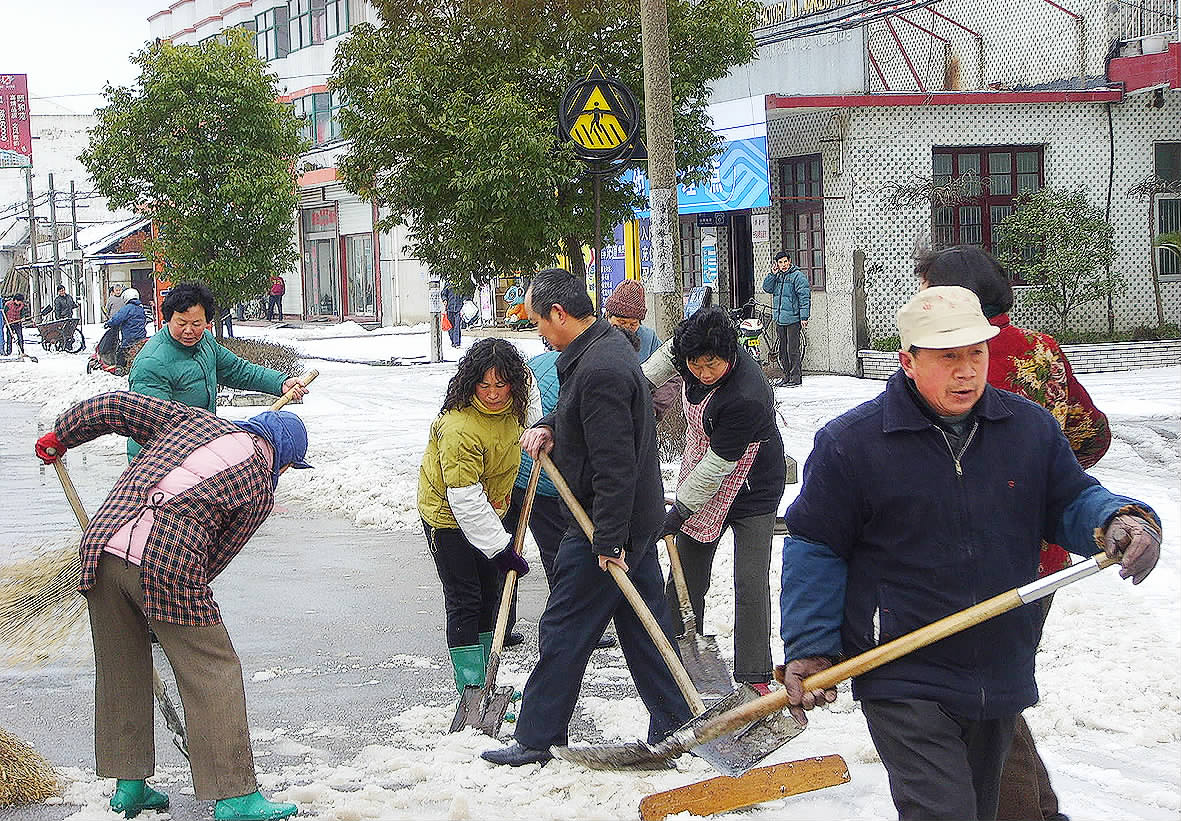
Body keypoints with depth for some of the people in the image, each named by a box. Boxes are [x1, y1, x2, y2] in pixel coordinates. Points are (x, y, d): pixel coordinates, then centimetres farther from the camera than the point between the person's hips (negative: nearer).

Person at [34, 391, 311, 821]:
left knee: (119, 670, 17)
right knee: (212, 673, 4)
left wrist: (59, 436, 33)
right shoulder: (259, 490, 9)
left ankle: (128, 787, 26)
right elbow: (216, 557, 10)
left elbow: (111, 406, 19)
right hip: (166, 562, -6)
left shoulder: (193, 418, 20)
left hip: (102, 544, 6)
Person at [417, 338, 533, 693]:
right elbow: (464, 497, -32)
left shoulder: (511, 405, -11)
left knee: (489, 595, 14)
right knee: (464, 601, -7)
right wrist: (501, 547, -29)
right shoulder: (459, 428, -35)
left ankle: (485, 682, 26)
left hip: (487, 508, 8)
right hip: (447, 514, -8)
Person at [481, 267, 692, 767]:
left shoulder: (599, 369, -24)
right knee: (644, 627, 14)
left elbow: (615, 465, -27)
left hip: (610, 524, -10)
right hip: (635, 519, 10)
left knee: (563, 632, -1)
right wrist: (547, 427, 5)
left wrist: (608, 541, -24)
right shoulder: (609, 347, 9)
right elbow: (582, 415, 26)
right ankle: (674, 726, 20)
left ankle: (536, 740, 8)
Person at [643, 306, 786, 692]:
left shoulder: (746, 397, -35)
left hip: (752, 492, -7)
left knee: (751, 585, -9)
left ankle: (755, 678, -2)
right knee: (687, 574, 12)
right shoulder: (694, 353, -13)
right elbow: (669, 354, 15)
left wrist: (680, 511, -22)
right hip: (701, 481, 7)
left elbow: (718, 465, -29)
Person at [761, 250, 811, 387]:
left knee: (793, 349, -8)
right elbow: (767, 288, 10)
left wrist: (804, 317, -16)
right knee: (783, 349, 11)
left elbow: (805, 297, -11)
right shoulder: (778, 276, 14)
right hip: (780, 319, 8)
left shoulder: (797, 276, -8)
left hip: (793, 319, -8)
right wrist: (773, 274, -2)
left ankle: (796, 378, -4)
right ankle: (787, 377, 19)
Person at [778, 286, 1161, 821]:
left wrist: (1120, 521, -15)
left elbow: (1071, 504, 9)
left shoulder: (1031, 428, 2)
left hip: (1001, 677, 5)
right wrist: (808, 648, -9)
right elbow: (815, 549, -4)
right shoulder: (849, 442, -9)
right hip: (902, 683, -5)